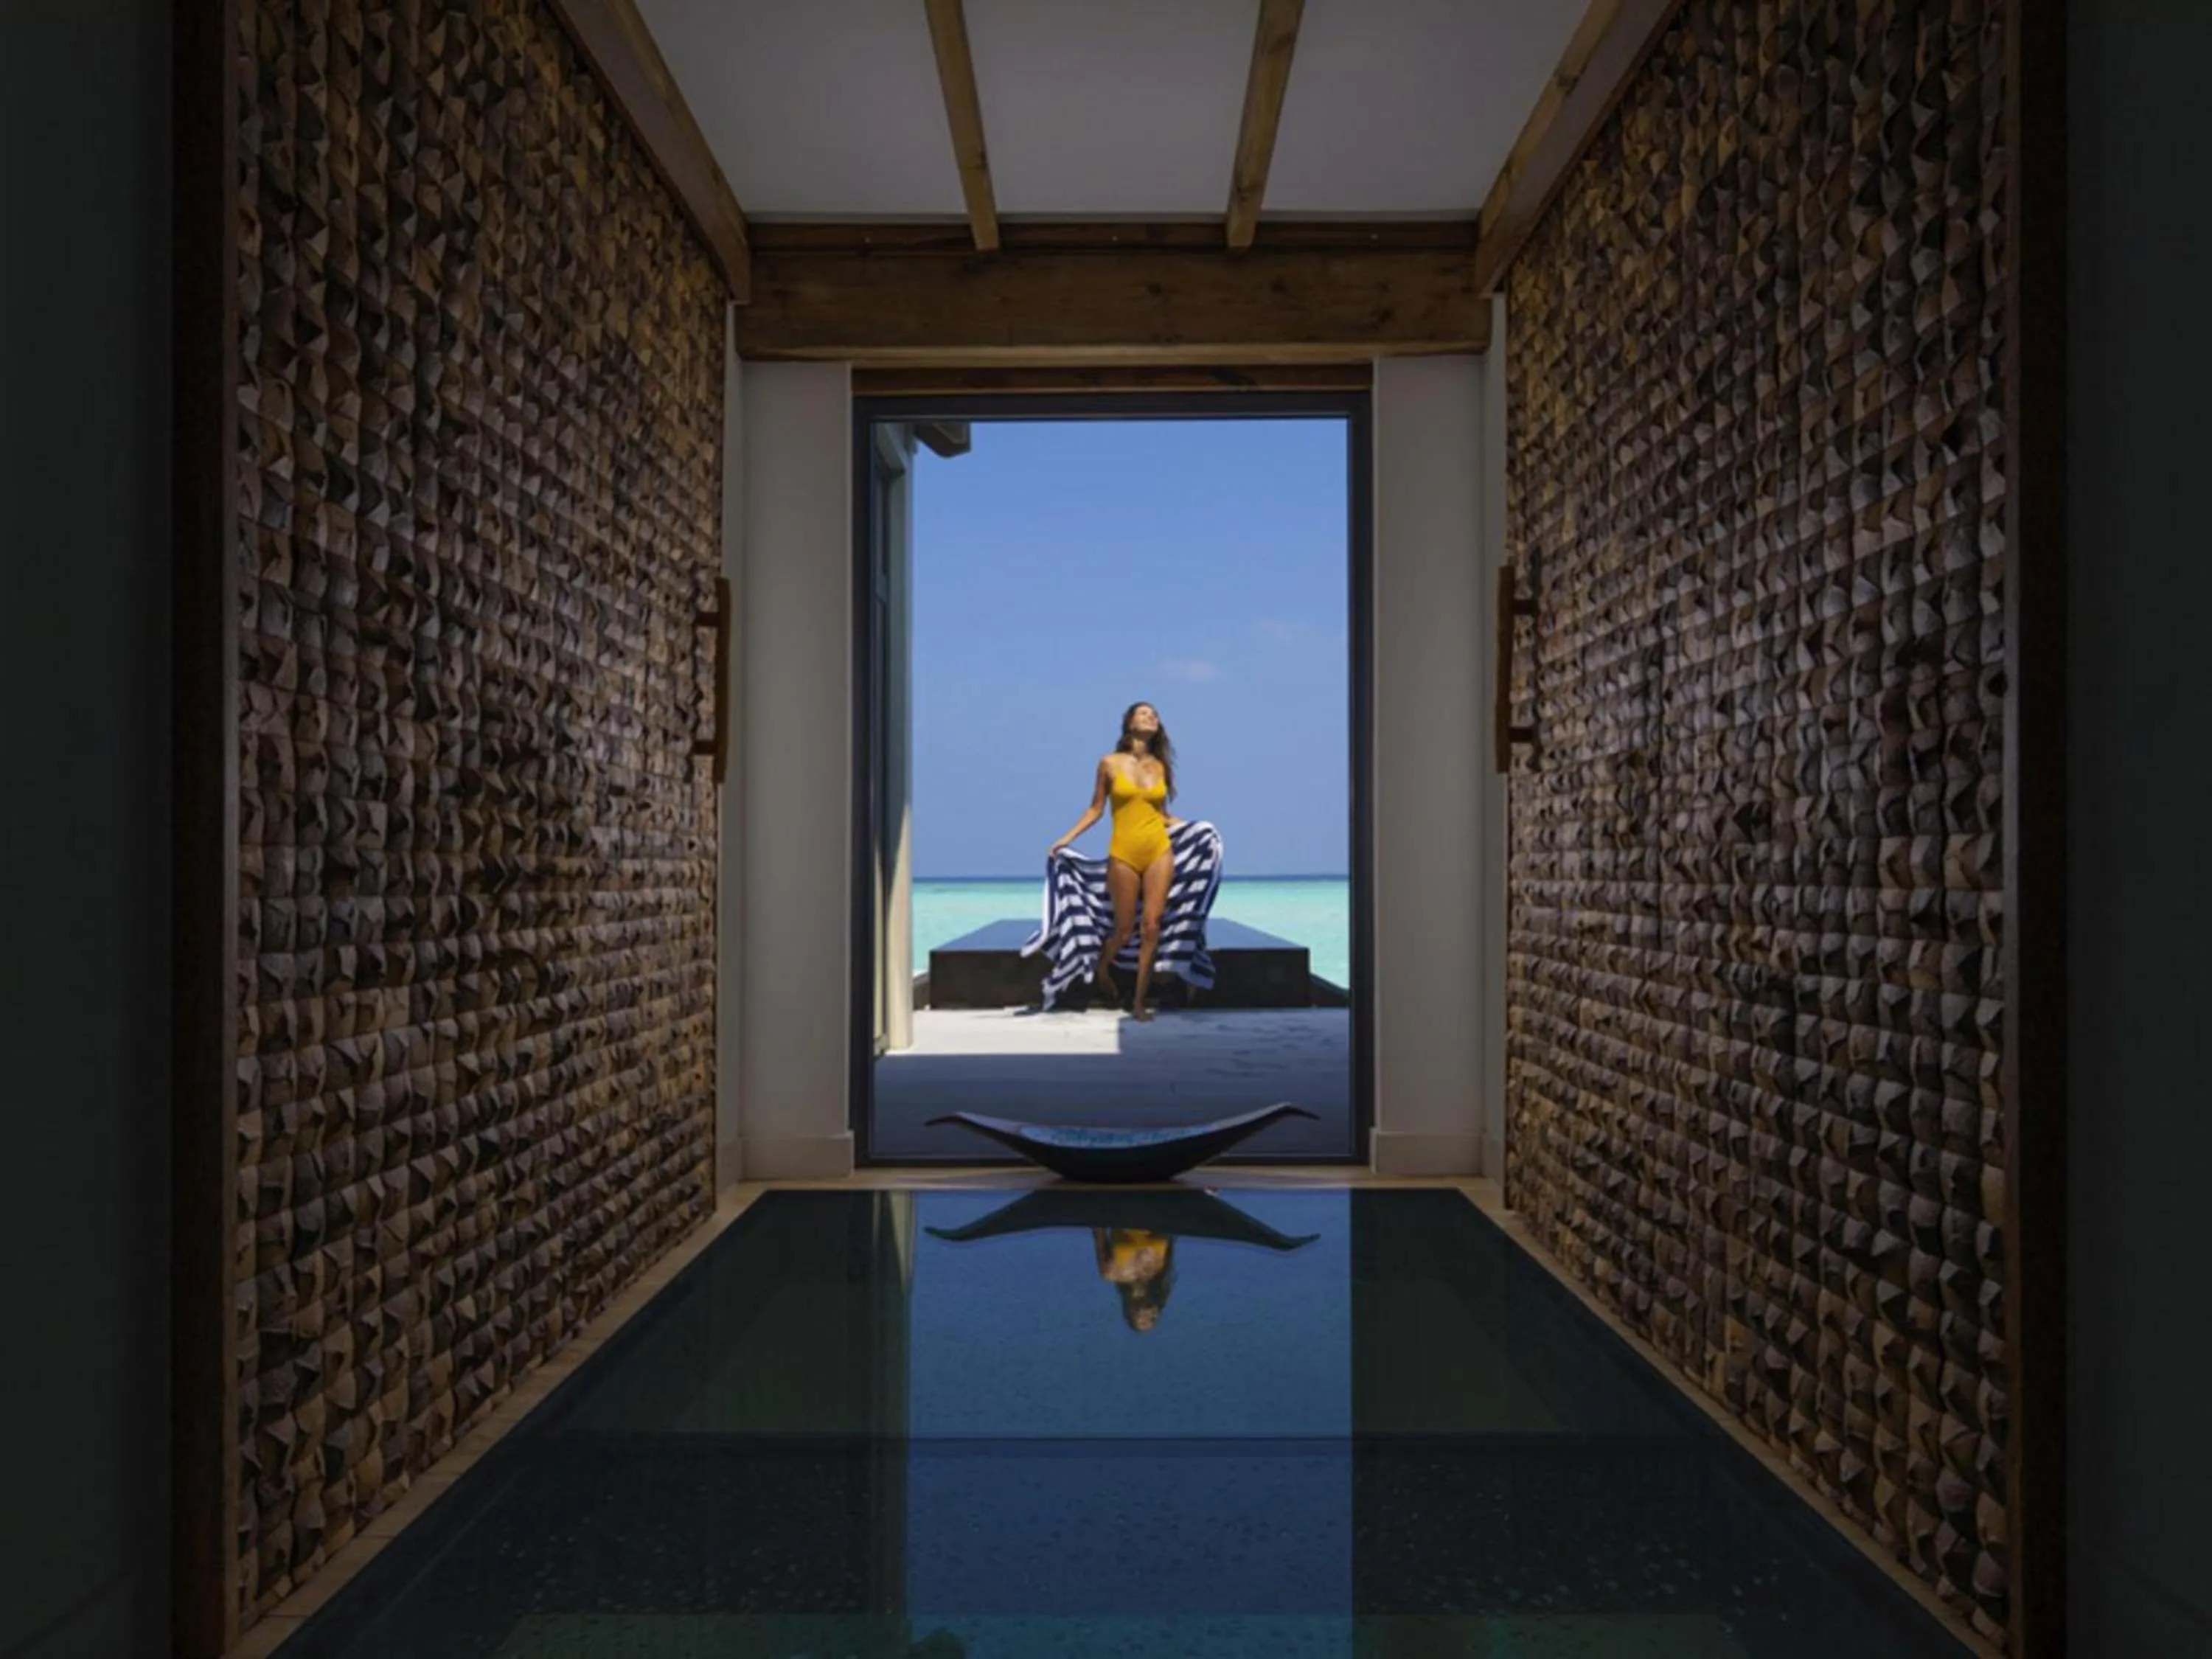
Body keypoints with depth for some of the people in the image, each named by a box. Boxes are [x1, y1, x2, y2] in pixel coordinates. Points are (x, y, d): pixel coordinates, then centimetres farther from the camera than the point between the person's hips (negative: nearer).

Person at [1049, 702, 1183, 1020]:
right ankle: (1102, 968, 34)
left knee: (1151, 927, -2)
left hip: (1159, 852, 3)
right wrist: (1067, 838, -4)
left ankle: (1139, 1000, 6)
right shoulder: (1110, 763, -1)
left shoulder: (1160, 766, 8)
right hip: (1124, 854, -3)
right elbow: (1096, 810, 4)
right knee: (1124, 929, 2)